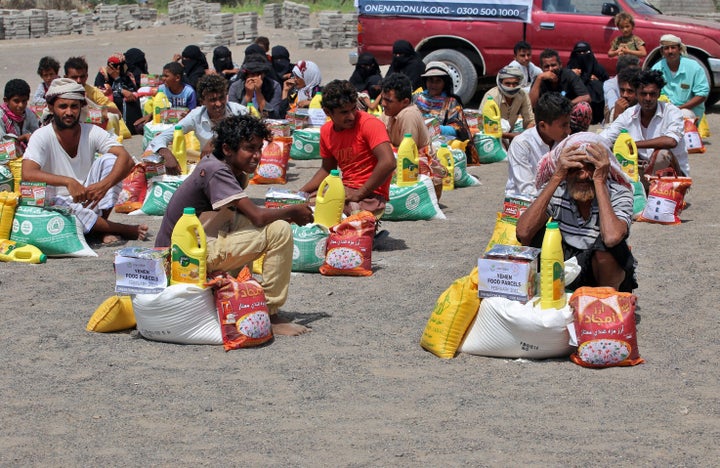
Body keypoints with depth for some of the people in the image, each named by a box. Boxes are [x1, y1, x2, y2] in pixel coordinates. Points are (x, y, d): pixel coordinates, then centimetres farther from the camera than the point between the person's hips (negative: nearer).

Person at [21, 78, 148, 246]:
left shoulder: (92, 132, -3)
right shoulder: (42, 136, -11)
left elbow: (127, 160, -17)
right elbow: (27, 174, -27)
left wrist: (104, 185, -37)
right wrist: (68, 181, -41)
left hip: (89, 200, 3)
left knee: (109, 159, -17)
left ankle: (103, 224, -16)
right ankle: (127, 230, -19)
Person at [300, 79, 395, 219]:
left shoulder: (369, 124, -14)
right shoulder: (326, 131, 8)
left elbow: (388, 163, -24)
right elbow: (327, 169, 23)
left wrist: (359, 194, -20)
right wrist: (301, 192, 8)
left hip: (371, 196, -7)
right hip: (345, 191, 7)